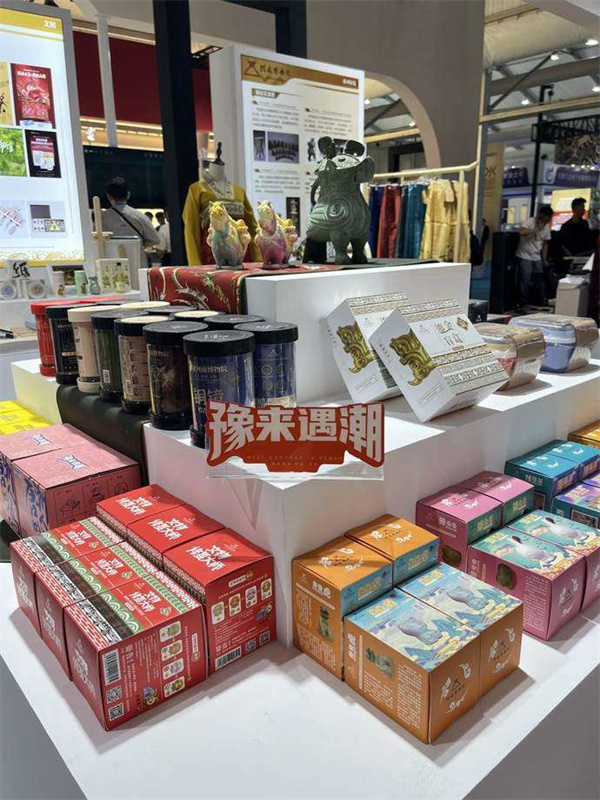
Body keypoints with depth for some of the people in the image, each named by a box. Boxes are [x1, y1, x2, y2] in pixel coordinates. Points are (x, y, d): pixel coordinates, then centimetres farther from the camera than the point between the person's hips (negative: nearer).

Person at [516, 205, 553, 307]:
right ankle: (524, 306, 3)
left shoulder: (546, 227, 8)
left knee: (539, 283, 7)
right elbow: (521, 232, -34)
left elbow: (545, 244, 16)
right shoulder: (530, 221, -12)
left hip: (537, 259, 7)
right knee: (525, 283, -7)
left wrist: (544, 259, 11)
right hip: (524, 257, -6)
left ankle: (538, 306, 18)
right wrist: (537, 229, -26)